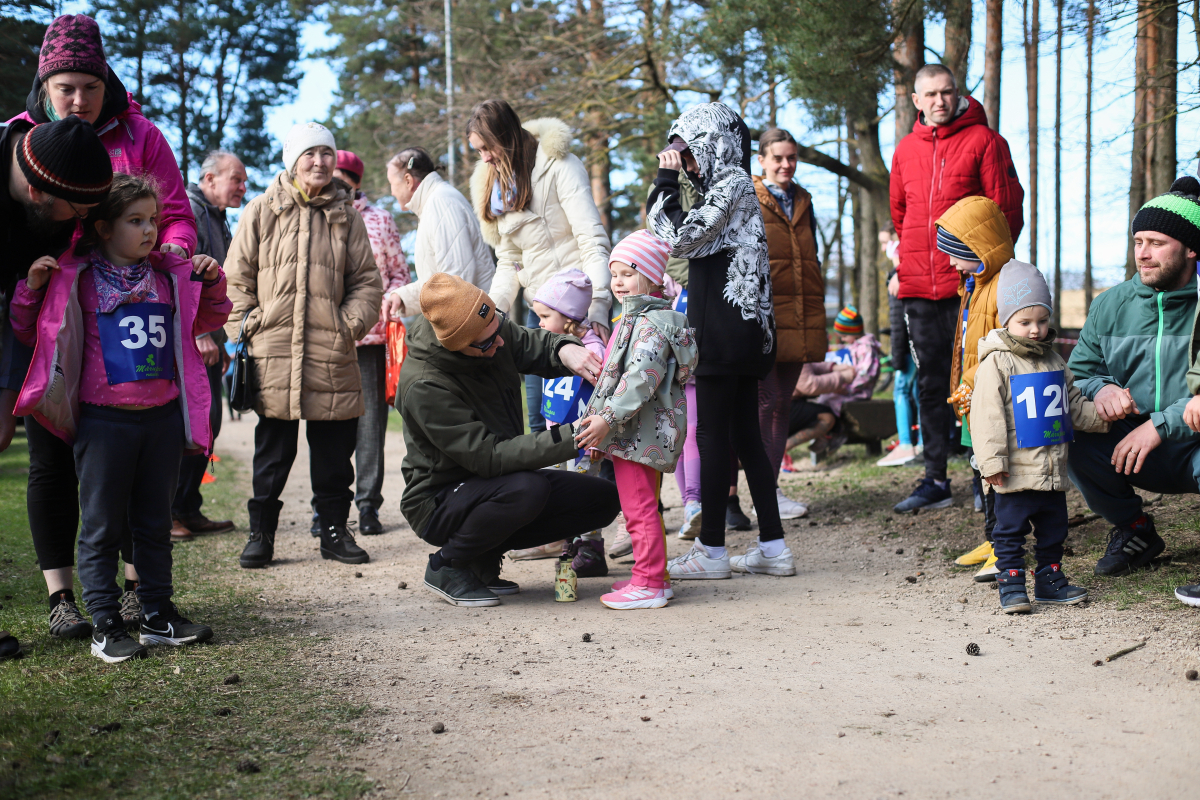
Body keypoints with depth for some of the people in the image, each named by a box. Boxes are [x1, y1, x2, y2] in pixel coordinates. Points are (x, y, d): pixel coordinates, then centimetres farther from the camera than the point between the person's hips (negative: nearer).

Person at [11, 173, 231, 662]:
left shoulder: (170, 276, 7)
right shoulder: (76, 278, -4)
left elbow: (209, 320, 22)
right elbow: (29, 333, 4)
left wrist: (212, 283, 5)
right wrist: (31, 290, -12)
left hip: (163, 417, 4)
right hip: (104, 420, -4)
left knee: (154, 524, 13)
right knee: (102, 528, 3)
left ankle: (158, 617, 22)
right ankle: (105, 626, 9)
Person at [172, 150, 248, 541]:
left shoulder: (218, 221, 22)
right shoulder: (186, 210, -9)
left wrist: (223, 340, 22)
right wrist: (199, 333, -21)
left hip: (206, 340, 10)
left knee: (206, 424, 9)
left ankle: (188, 511, 16)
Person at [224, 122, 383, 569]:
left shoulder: (345, 216, 12)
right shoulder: (262, 211, 7)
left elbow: (366, 280, 13)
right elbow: (237, 278, 9)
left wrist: (350, 323, -1)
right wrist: (243, 328, -1)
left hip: (332, 356, 2)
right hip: (273, 352, -1)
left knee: (334, 449, 6)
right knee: (272, 452, 4)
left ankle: (335, 531, 18)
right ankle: (261, 534, 14)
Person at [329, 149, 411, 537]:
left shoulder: (380, 220, 11)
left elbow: (400, 274, 12)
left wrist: (386, 301, -7)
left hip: (372, 334, 0)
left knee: (371, 421, 1)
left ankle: (368, 505, 8)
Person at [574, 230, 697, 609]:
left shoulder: (652, 323, -16)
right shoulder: (635, 319, 19)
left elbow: (642, 377, -28)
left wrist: (608, 418, -31)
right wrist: (603, 428, 28)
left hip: (639, 432, -11)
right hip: (634, 432, 11)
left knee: (639, 509, -8)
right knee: (645, 507, 18)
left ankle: (648, 584, -3)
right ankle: (654, 575, 27)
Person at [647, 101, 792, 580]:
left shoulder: (732, 183, -9)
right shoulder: (728, 184, 19)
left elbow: (679, 237, -16)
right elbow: (689, 244, 22)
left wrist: (666, 181, -9)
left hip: (725, 330, -10)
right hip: (741, 330, 10)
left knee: (712, 436, -5)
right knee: (746, 436, 10)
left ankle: (711, 552, 0)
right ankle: (772, 547, 12)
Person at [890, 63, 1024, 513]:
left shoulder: (984, 141, -2)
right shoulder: (906, 150, 13)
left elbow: (1006, 209, -4)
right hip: (918, 287, 5)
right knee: (930, 384, 9)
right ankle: (935, 479, 16)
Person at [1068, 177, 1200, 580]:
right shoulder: (1111, 306, 5)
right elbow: (1075, 376, 6)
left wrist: (1161, 424, -29)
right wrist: (1100, 390, -17)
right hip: (1134, 448, 5)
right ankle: (1134, 531, 3)